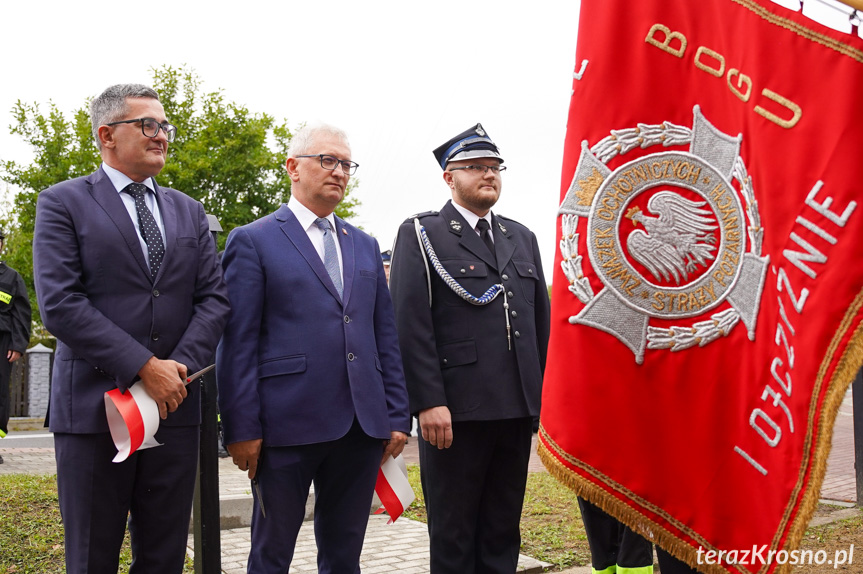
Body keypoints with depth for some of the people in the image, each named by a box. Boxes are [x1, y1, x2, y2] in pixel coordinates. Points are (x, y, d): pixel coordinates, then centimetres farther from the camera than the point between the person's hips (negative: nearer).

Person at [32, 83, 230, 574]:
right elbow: (59, 304, -11)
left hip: (175, 406, 4)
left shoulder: (189, 212, 15)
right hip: (93, 406, -4)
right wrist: (144, 367, -16)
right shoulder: (63, 203, 0)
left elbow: (215, 298, 8)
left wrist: (181, 366, -10)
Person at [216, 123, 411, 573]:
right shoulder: (253, 241, 0)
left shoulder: (365, 246, 17)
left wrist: (397, 416, 8)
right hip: (287, 426, -5)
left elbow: (386, 336, 15)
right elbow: (237, 342, -6)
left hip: (362, 427, 5)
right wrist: (241, 429, -11)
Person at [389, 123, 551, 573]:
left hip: (519, 409, 5)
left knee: (502, 534, 14)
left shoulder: (522, 239, 18)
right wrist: (428, 401, -17)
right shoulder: (421, 234, 0)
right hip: (455, 411, -5)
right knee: (453, 536, 5)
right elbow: (410, 323, -9)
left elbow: (541, 321, 17)